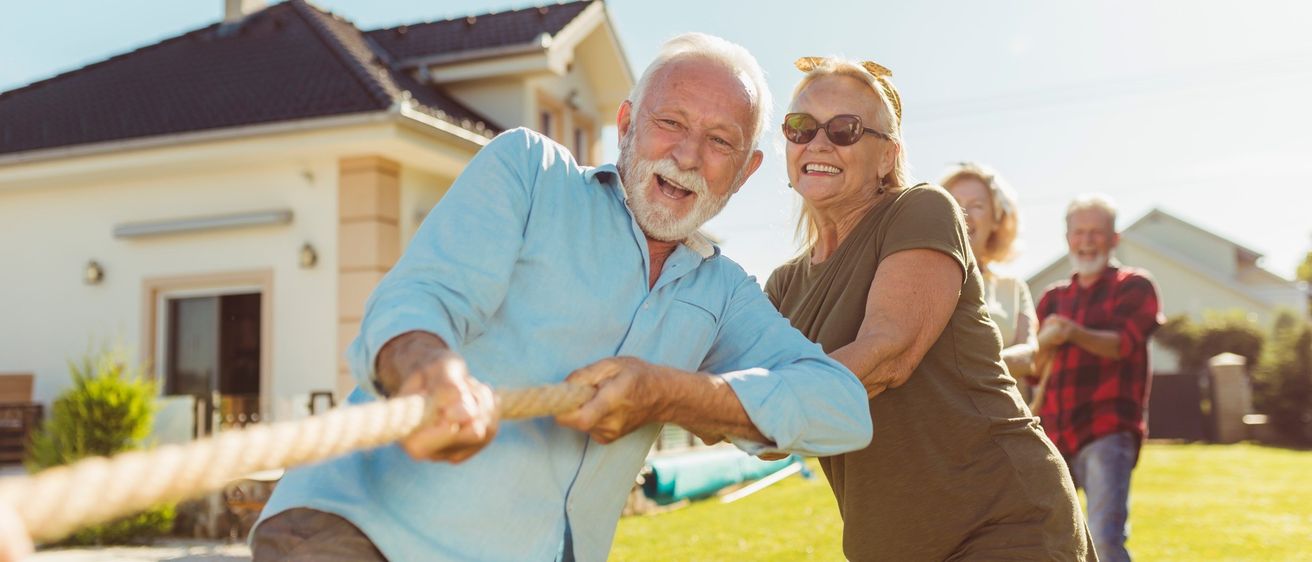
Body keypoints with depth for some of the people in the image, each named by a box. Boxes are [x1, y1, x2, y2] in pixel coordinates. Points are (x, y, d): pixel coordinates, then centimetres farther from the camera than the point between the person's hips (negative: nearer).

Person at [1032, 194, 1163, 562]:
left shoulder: (1134, 287, 6)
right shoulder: (1053, 298, 18)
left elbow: (1124, 343, -12)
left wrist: (1075, 333, -32)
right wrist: (1046, 341, -15)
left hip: (1107, 432, -5)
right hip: (1054, 434, 5)